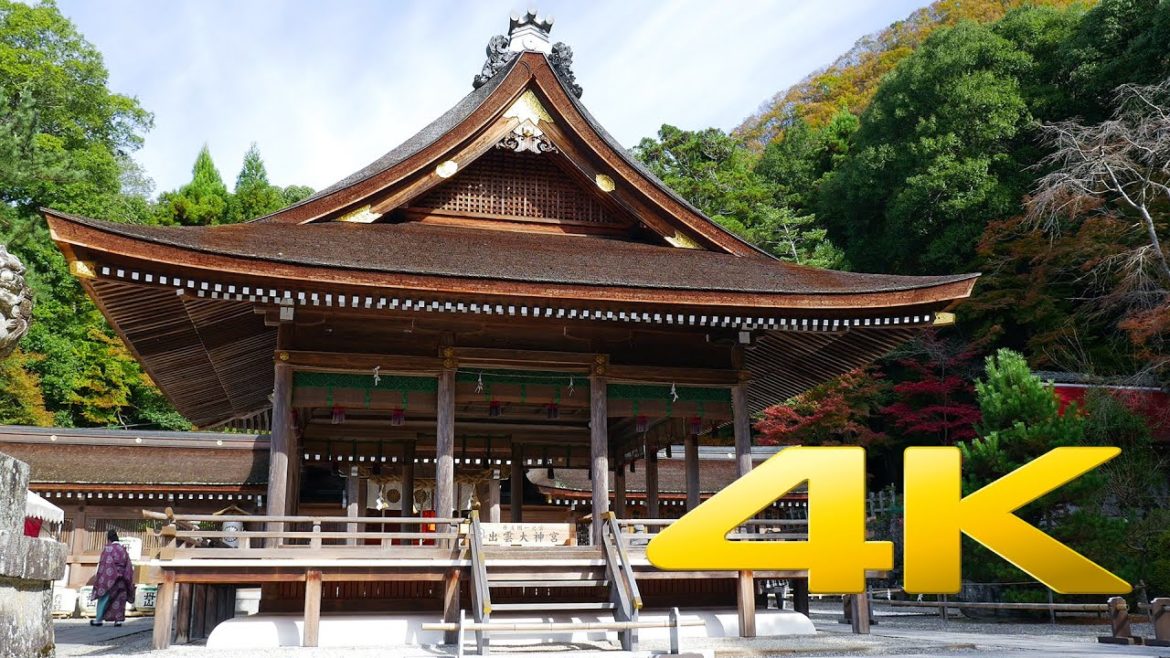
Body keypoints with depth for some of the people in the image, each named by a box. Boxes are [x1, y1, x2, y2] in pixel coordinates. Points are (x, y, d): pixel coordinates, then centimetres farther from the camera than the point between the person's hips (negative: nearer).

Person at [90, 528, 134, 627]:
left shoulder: (108, 549, -10)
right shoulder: (123, 549, 9)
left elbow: (103, 565, -12)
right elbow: (128, 566, 11)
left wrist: (100, 580, -7)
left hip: (110, 578, -5)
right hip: (121, 580, 5)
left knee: (104, 598, 4)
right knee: (119, 599, 7)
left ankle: (99, 619, 9)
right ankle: (119, 619, 3)